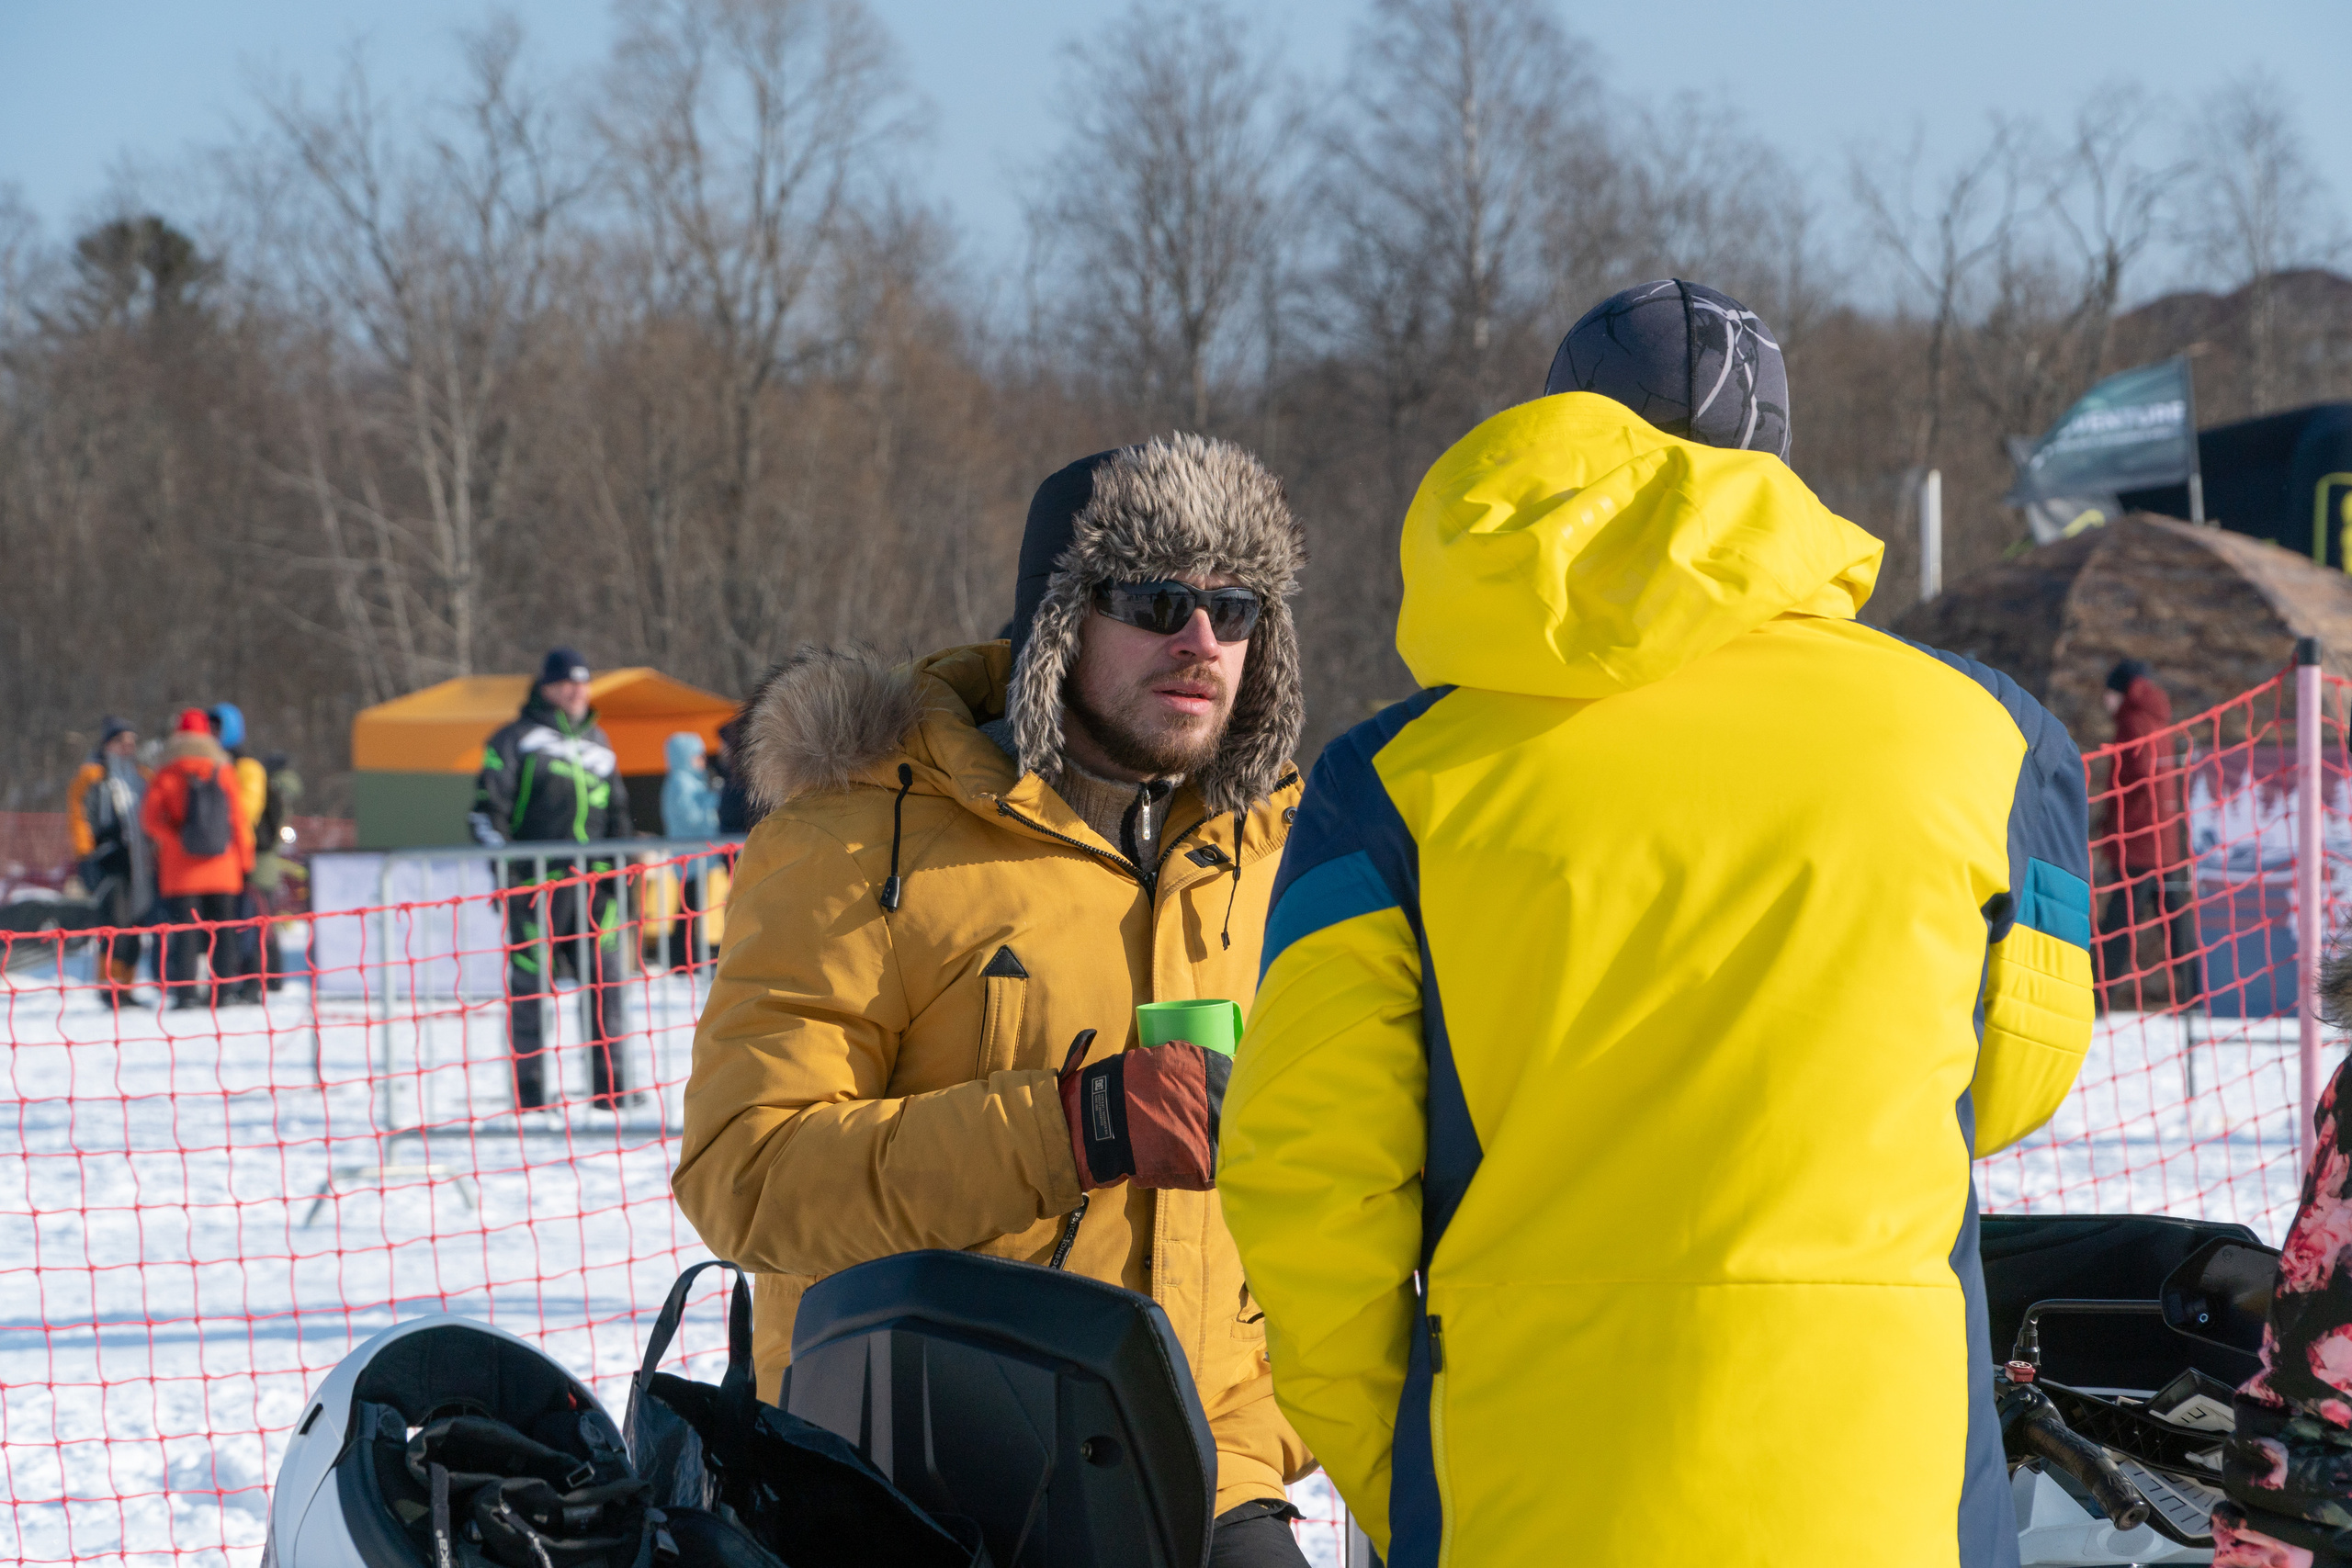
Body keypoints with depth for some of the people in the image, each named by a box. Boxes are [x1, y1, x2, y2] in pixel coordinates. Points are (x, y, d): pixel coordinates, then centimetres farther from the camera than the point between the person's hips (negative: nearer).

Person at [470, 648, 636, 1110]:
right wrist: (503, 865, -13)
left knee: (606, 980, 1)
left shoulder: (598, 743, 20)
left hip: (594, 882, 5)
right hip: (537, 883, -5)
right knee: (529, 984, -3)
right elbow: (487, 807, -3)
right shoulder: (518, 739, 2)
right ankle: (529, 1088, 2)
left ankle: (611, 1084, 7)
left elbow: (617, 812, 27)